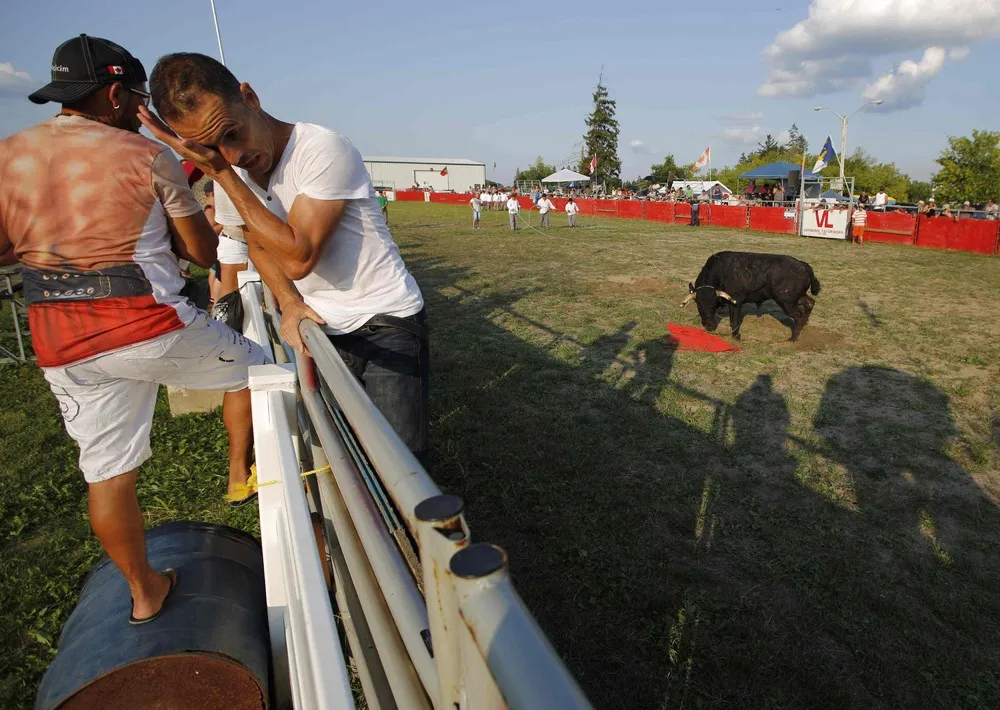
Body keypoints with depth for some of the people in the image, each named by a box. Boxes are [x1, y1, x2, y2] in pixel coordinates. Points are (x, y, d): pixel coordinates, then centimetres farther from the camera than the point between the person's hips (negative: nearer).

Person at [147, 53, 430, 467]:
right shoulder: (227, 171, 2)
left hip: (387, 324, -6)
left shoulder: (324, 150, -20)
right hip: (322, 330, 6)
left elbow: (297, 256, -24)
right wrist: (289, 301, -2)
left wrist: (223, 175, -19)